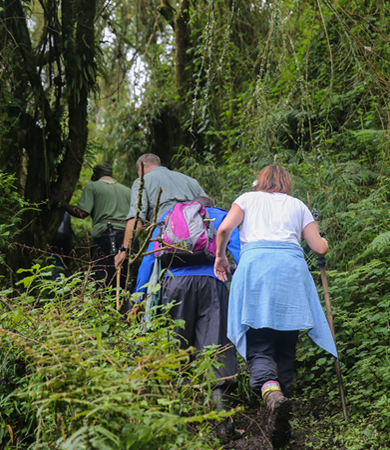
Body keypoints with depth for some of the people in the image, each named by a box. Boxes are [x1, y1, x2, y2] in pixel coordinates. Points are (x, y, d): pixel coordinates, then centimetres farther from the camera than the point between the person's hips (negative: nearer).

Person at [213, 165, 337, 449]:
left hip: (255, 263, -2)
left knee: (258, 346, -9)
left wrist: (220, 257, 22)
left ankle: (271, 391, -37)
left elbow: (224, 229, 5)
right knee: (285, 347, 8)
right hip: (292, 267, 2)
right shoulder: (298, 205, 26)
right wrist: (323, 241, 43)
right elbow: (320, 247, 21)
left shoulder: (248, 199, 22)